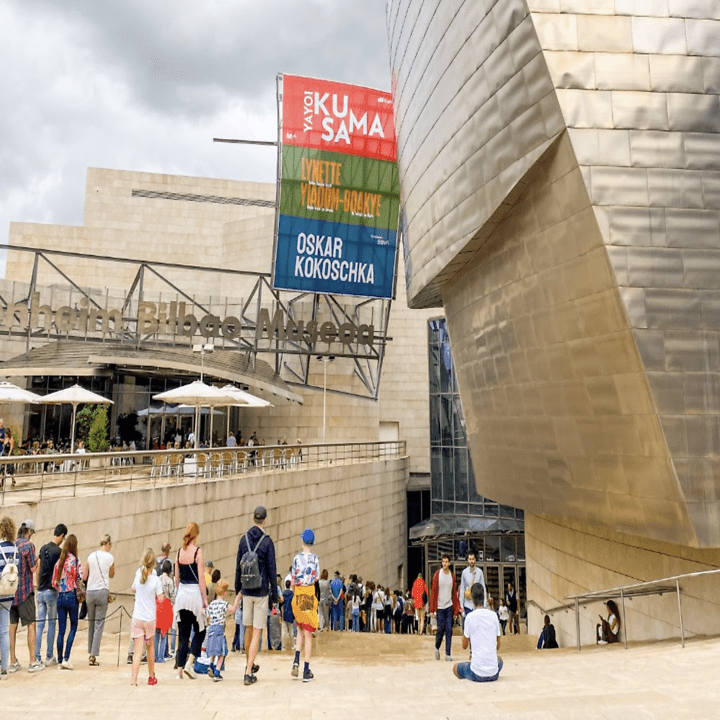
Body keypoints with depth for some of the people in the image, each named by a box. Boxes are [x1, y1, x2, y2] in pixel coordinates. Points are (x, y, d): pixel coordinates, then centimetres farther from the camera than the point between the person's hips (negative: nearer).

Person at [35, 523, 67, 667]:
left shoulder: (43, 548, 7)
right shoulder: (58, 551, -13)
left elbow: (38, 570, 13)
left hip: (40, 591, 6)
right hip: (51, 591, -6)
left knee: (39, 624, 7)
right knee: (51, 624, 4)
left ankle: (37, 657, 7)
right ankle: (49, 657, 10)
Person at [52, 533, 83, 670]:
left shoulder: (59, 561, 5)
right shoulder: (76, 560, -10)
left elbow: (54, 582, 8)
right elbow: (80, 579, -12)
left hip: (60, 596, 4)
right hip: (72, 596, -4)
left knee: (61, 629, 10)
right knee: (73, 627, 7)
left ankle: (60, 659, 15)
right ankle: (66, 658, -3)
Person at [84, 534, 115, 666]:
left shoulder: (91, 556, 5)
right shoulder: (110, 557, -3)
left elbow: (84, 576, 10)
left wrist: (83, 590, 22)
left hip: (90, 592, 4)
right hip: (102, 592, -4)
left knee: (91, 623, 15)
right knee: (99, 624, 0)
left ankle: (90, 653, 25)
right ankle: (94, 655, -4)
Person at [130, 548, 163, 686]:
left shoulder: (138, 574, -4)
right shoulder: (156, 580, -12)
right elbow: (160, 598, -7)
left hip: (137, 618, 1)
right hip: (150, 618, -1)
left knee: (138, 649, -1)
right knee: (150, 646, 19)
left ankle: (133, 678, -13)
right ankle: (151, 677, 29)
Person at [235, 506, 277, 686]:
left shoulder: (244, 539, 1)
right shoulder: (267, 541, -9)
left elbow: (238, 566, 6)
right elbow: (272, 569, -8)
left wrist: (237, 588, 17)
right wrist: (274, 594, 0)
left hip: (247, 591, 4)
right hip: (262, 592, -4)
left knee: (248, 629, 17)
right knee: (257, 632, 0)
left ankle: (250, 665, 34)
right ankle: (248, 673, -4)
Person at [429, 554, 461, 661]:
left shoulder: (452, 576, 7)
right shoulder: (437, 574, -2)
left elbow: (455, 593, 10)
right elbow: (433, 591, -2)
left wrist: (456, 608, 6)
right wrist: (432, 608, -6)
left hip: (449, 606, 2)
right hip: (440, 607, -2)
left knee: (449, 630, 0)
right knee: (440, 629, -1)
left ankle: (448, 654, 6)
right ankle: (437, 648, 24)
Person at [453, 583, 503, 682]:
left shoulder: (470, 617, -7)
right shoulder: (494, 615, 1)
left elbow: (464, 646, 5)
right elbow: (498, 646, 11)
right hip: (494, 673, 3)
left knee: (455, 668, 25)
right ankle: (492, 674, 16)